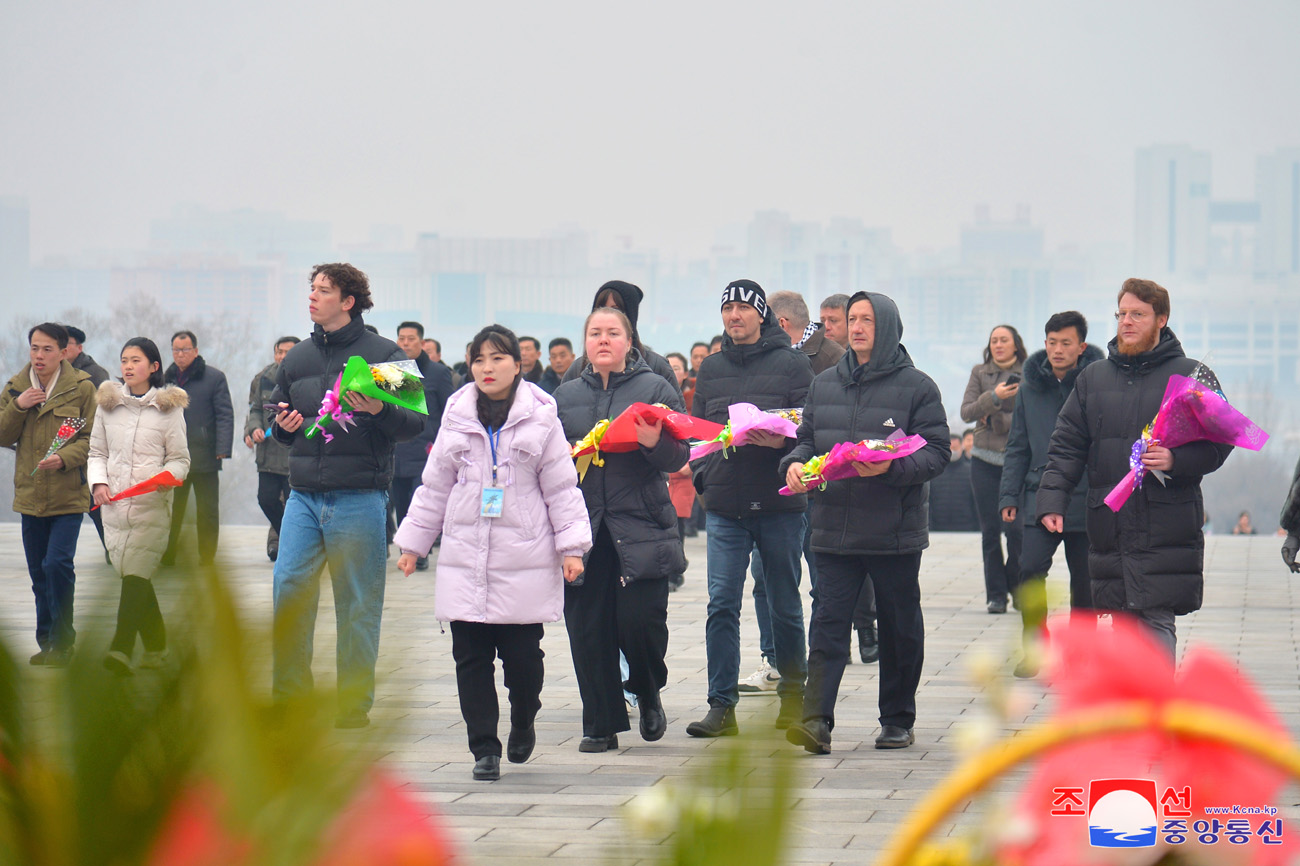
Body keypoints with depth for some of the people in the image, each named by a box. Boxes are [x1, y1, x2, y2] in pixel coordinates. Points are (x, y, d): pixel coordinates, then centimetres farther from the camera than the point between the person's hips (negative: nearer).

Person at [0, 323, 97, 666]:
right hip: (30, 493, 5)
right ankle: (48, 642, 21)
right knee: (38, 571, 10)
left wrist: (64, 458, -22)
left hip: (68, 494, -5)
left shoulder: (82, 389, -5)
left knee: (57, 563, -16)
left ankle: (62, 640, -3)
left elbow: (92, 438, -6)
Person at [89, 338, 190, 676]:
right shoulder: (108, 404, 12)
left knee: (136, 574, -15)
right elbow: (97, 452, 15)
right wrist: (98, 482, -3)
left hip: (152, 505, -4)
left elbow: (180, 458, 5)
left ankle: (121, 649, -25)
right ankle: (156, 646, 18)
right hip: (114, 504, 4)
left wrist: (169, 475, -16)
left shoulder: (169, 407, 3)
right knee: (134, 576, 5)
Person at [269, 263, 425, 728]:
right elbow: (278, 421, 27)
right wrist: (282, 425, 4)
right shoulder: (297, 358, 15)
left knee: (358, 603, 2)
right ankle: (289, 695, 5)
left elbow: (416, 421, -3)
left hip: (359, 498, -4)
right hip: (304, 495, 4)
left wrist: (379, 411, -22)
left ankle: (354, 705, 9)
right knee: (288, 587, -6)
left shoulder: (383, 353, 0)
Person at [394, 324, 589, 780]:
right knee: (471, 656, -1)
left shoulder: (540, 418, 2)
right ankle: (484, 747, 6)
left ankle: (523, 722, 26)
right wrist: (413, 543, 15)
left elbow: (561, 487, 3)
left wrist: (571, 546, -3)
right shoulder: (457, 417, 10)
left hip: (525, 560, -2)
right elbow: (435, 487, 17)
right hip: (465, 561, 3)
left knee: (522, 654, -3)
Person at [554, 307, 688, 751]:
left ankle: (648, 694, 20)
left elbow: (679, 456, -1)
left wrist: (654, 443, -21)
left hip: (640, 529, -3)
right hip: (583, 530, 3)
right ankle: (601, 724, 12)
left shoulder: (655, 389, 5)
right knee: (588, 629, 1)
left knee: (640, 621, -10)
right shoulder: (565, 396, 16)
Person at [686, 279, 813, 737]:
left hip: (780, 504, -3)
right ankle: (722, 705, -2)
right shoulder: (711, 368, 13)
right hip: (724, 506, 3)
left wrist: (782, 442, -23)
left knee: (784, 605, 8)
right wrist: (702, 473, 0)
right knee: (722, 605, -5)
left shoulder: (792, 364, 1)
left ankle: (794, 694, 22)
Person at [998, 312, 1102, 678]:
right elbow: (1018, 447, 11)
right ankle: (1034, 645, 2)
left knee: (1084, 579, 7)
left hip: (1087, 500, -2)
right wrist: (1009, 495, 5)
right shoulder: (1031, 388, 6)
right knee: (1031, 570, -11)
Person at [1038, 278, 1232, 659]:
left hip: (1166, 531, -4)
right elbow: (1066, 446, 13)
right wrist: (1051, 499, 0)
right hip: (1108, 525, 4)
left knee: (1155, 621, -11)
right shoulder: (1093, 378, 15)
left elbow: (1219, 442, -1)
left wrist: (1177, 460, -18)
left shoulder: (1190, 375, 2)